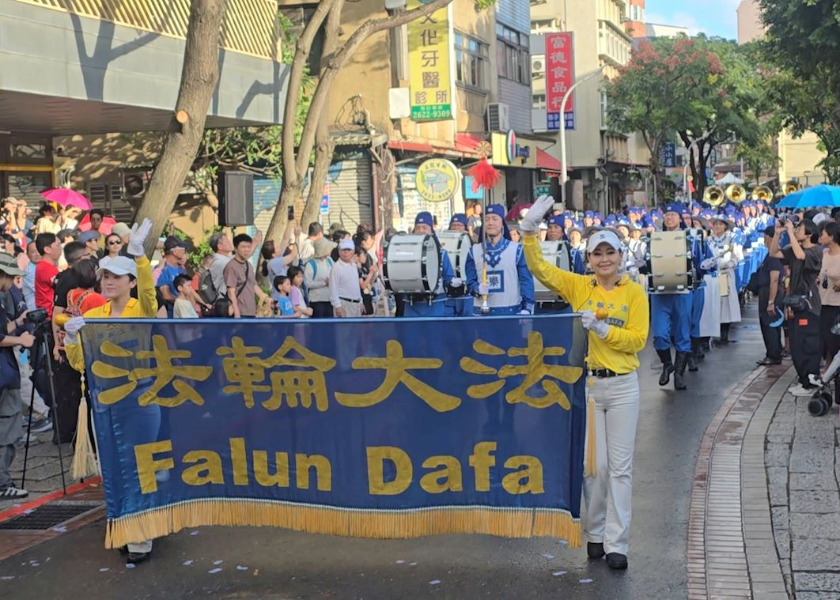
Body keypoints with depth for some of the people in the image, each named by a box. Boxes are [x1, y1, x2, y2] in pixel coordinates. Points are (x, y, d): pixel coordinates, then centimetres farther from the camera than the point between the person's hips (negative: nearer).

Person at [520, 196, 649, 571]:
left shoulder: (634, 292, 0)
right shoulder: (578, 286, 3)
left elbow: (637, 339, -6)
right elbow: (539, 269, -5)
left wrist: (601, 328, -17)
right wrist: (530, 230, -16)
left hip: (622, 386, 0)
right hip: (586, 384, 1)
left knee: (620, 466, 2)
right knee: (594, 464, 6)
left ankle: (616, 544, 7)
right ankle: (595, 534, 22)